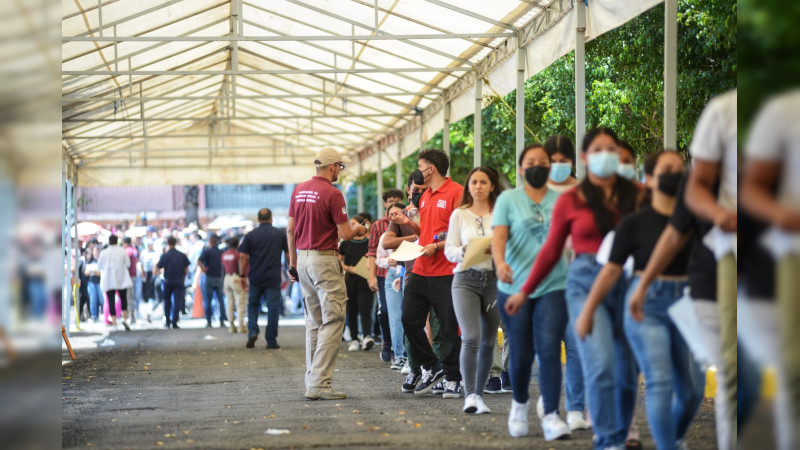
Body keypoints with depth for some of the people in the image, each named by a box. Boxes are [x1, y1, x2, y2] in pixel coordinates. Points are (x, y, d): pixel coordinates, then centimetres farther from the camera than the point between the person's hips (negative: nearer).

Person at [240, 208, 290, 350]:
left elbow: (243, 256, -3)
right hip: (274, 278, -1)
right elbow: (288, 254, 6)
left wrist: (242, 275, 3)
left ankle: (252, 332, -3)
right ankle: (271, 341, 3)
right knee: (273, 308, 4)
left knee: (252, 305, 16)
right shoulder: (280, 234, 2)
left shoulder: (250, 235, 0)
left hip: (255, 278, 1)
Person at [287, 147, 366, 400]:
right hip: (325, 260, -8)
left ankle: (312, 379, 18)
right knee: (333, 321, -7)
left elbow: (290, 230, 12)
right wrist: (358, 230, 9)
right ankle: (319, 384, -13)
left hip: (302, 258, 8)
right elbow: (344, 234, -13)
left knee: (314, 321, 16)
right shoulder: (332, 194, -13)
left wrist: (293, 261, 19)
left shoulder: (299, 190, 10)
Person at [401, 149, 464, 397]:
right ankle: (431, 367, 19)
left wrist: (437, 246, -18)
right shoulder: (425, 197, 17)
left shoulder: (456, 192, -9)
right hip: (420, 271, 8)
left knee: (449, 328, -1)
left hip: (446, 273, -8)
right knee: (410, 320, 3)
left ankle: (452, 379, 9)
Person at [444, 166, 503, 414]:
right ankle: (469, 395, -17)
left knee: (488, 341, 6)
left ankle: (479, 394, 17)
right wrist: (465, 251, -16)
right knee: (471, 338, -15)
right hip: (466, 279, -1)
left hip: (494, 279, 1)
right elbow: (449, 250, 5)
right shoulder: (459, 215, 8)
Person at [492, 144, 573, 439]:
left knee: (549, 350, -12)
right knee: (521, 354, 5)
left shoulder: (562, 200, 10)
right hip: (515, 286, 0)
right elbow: (499, 236, -5)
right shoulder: (508, 199, 6)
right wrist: (500, 262, -24)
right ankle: (519, 404, 32)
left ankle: (551, 416, -10)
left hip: (553, 285, 0)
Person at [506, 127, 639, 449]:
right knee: (601, 365, -16)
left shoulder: (634, 195, 7)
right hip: (587, 283, -2)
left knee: (627, 369, 3)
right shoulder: (571, 201, 6)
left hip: (628, 284, 2)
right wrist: (524, 293, 17)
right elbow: (551, 251, 14)